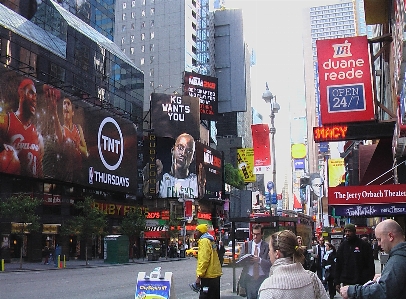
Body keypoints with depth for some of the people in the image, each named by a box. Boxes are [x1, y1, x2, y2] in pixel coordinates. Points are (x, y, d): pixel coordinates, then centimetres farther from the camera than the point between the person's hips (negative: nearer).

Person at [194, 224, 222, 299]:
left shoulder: (204, 241, -12)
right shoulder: (209, 240, 19)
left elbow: (204, 260, -20)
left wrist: (199, 275, -20)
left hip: (209, 276, -10)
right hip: (215, 274, 10)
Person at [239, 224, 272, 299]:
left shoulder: (267, 246, -3)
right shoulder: (246, 245, 5)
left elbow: (270, 263, -9)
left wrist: (260, 260, -25)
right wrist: (247, 260, -18)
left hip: (262, 278, -2)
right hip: (249, 278, 2)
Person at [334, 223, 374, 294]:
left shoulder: (364, 245, -3)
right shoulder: (342, 246, 8)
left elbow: (370, 265, -3)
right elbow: (338, 266, 10)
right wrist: (337, 282, 5)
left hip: (361, 283, -3)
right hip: (346, 282, 3)